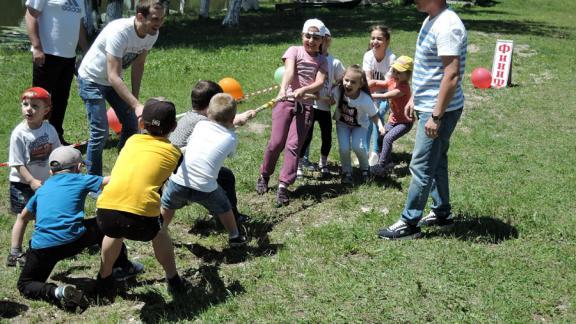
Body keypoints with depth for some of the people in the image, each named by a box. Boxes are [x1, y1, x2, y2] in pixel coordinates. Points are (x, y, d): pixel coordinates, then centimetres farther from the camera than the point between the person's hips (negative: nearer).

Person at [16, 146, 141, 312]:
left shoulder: (42, 189, 21)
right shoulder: (80, 179, 10)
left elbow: (23, 217, 33)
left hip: (42, 247, 1)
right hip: (74, 241, -1)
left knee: (25, 285, 20)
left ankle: (57, 292, -9)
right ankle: (123, 266, 31)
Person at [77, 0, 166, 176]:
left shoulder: (152, 34, -14)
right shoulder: (119, 32, -36)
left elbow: (138, 65, 0)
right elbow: (113, 77, -39)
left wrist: (134, 98, -3)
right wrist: (137, 105, -45)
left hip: (113, 80, 8)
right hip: (92, 80, -7)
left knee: (131, 125, 8)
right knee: (100, 133, -12)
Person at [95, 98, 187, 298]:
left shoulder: (132, 141, 23)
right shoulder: (173, 153, 16)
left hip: (106, 213, 2)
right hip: (141, 218, -2)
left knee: (115, 232, 36)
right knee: (158, 233, 31)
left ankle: (104, 281, 43)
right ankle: (174, 281, 41)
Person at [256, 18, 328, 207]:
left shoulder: (322, 61, 9)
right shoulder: (294, 51, 2)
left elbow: (320, 83, -8)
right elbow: (289, 71, -19)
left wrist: (303, 90, -29)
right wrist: (283, 89, -38)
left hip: (306, 106, 2)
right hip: (286, 101, -2)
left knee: (293, 145, -8)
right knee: (276, 143, -6)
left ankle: (283, 186, -5)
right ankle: (264, 176, 18)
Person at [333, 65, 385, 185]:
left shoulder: (365, 100, -33)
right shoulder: (338, 91, -28)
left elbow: (374, 115, -21)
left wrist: (380, 126, -38)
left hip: (359, 125, -2)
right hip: (342, 123, 2)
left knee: (358, 147, -21)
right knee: (343, 148, -17)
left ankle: (365, 168, 13)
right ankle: (346, 172, 12)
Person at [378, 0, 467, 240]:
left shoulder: (447, 26, -22)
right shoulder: (431, 20, 10)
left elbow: (452, 76, -26)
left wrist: (436, 116, -25)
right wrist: (414, 97, 21)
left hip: (439, 111, -10)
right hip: (428, 107, 10)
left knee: (421, 167, -3)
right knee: (436, 163, 18)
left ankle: (409, 224, 6)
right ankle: (442, 213, 30)